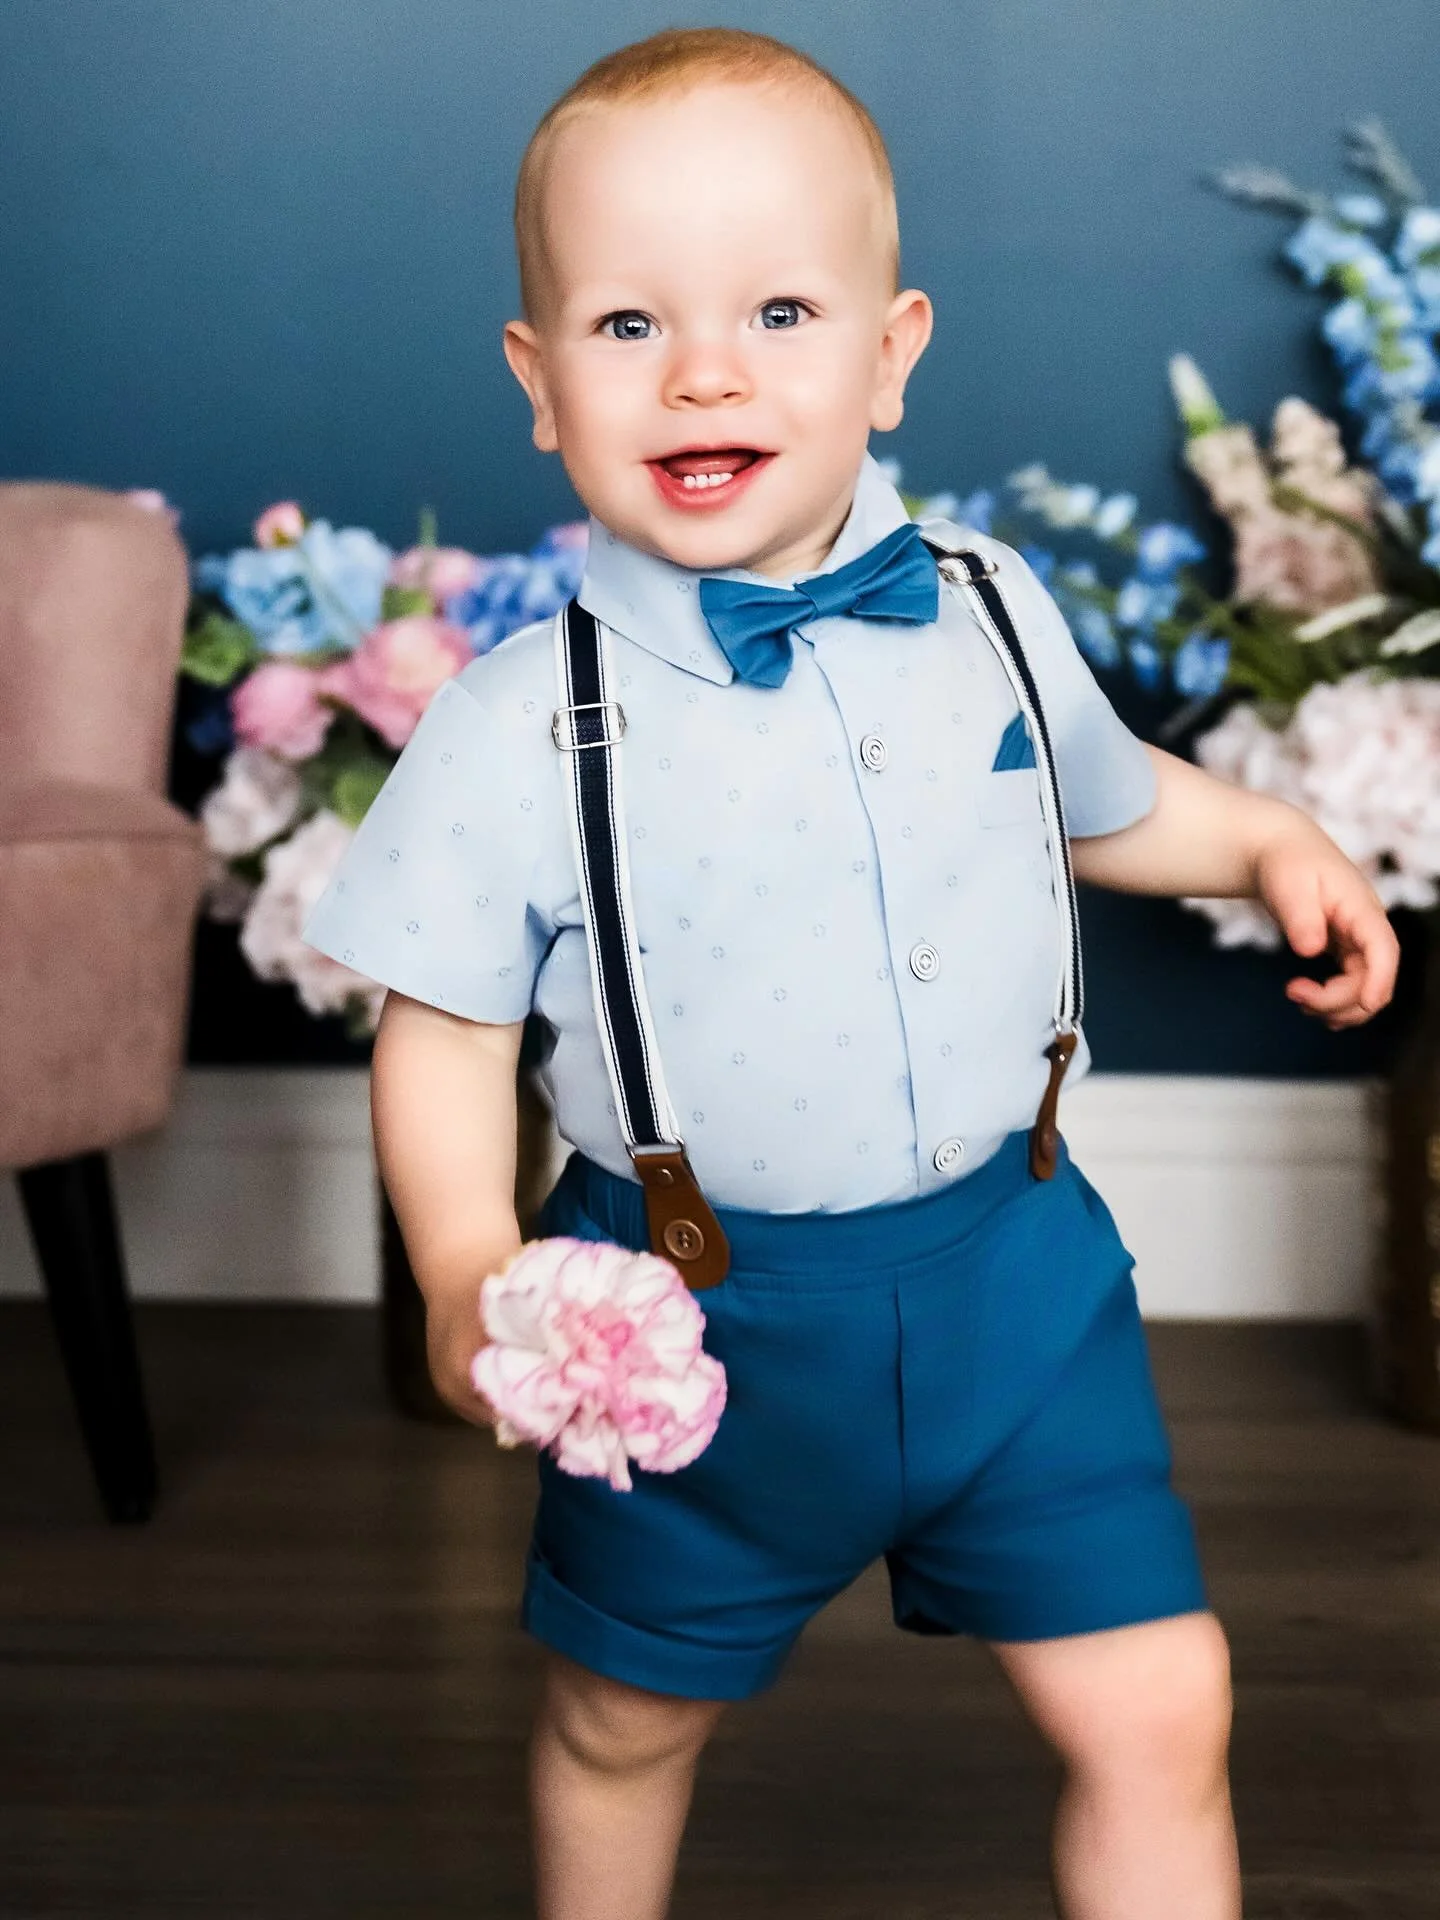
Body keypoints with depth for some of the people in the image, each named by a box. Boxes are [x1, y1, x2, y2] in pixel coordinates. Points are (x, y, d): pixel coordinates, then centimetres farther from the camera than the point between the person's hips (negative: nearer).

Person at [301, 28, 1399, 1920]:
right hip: (698, 1312, -2)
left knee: (1158, 1712, 3)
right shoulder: (523, 721, -16)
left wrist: (1271, 839, 2)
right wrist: (468, 1271, -22)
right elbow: (444, 1025, -9)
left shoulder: (990, 611, -4)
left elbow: (1110, 799, 16)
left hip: (1009, 1263, 2)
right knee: (626, 1716, 20)